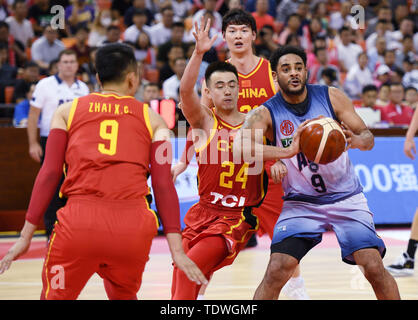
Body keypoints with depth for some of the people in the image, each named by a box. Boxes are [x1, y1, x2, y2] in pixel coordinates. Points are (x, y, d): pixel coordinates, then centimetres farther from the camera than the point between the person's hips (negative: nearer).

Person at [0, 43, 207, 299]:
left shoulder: (68, 111, 15)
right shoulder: (152, 119, 15)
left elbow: (50, 174, 6)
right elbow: (163, 185, 6)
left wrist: (26, 235, 8)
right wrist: (177, 250, 3)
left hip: (80, 221, -1)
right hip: (133, 226, 1)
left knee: (56, 296, 15)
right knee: (124, 296, 27)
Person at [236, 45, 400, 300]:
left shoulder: (331, 97, -6)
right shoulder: (266, 113, -12)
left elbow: (368, 137, -3)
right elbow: (240, 145, -31)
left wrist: (355, 140, -29)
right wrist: (287, 152, -45)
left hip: (346, 198, 1)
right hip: (301, 202, -1)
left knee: (374, 267, -11)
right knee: (277, 270, -16)